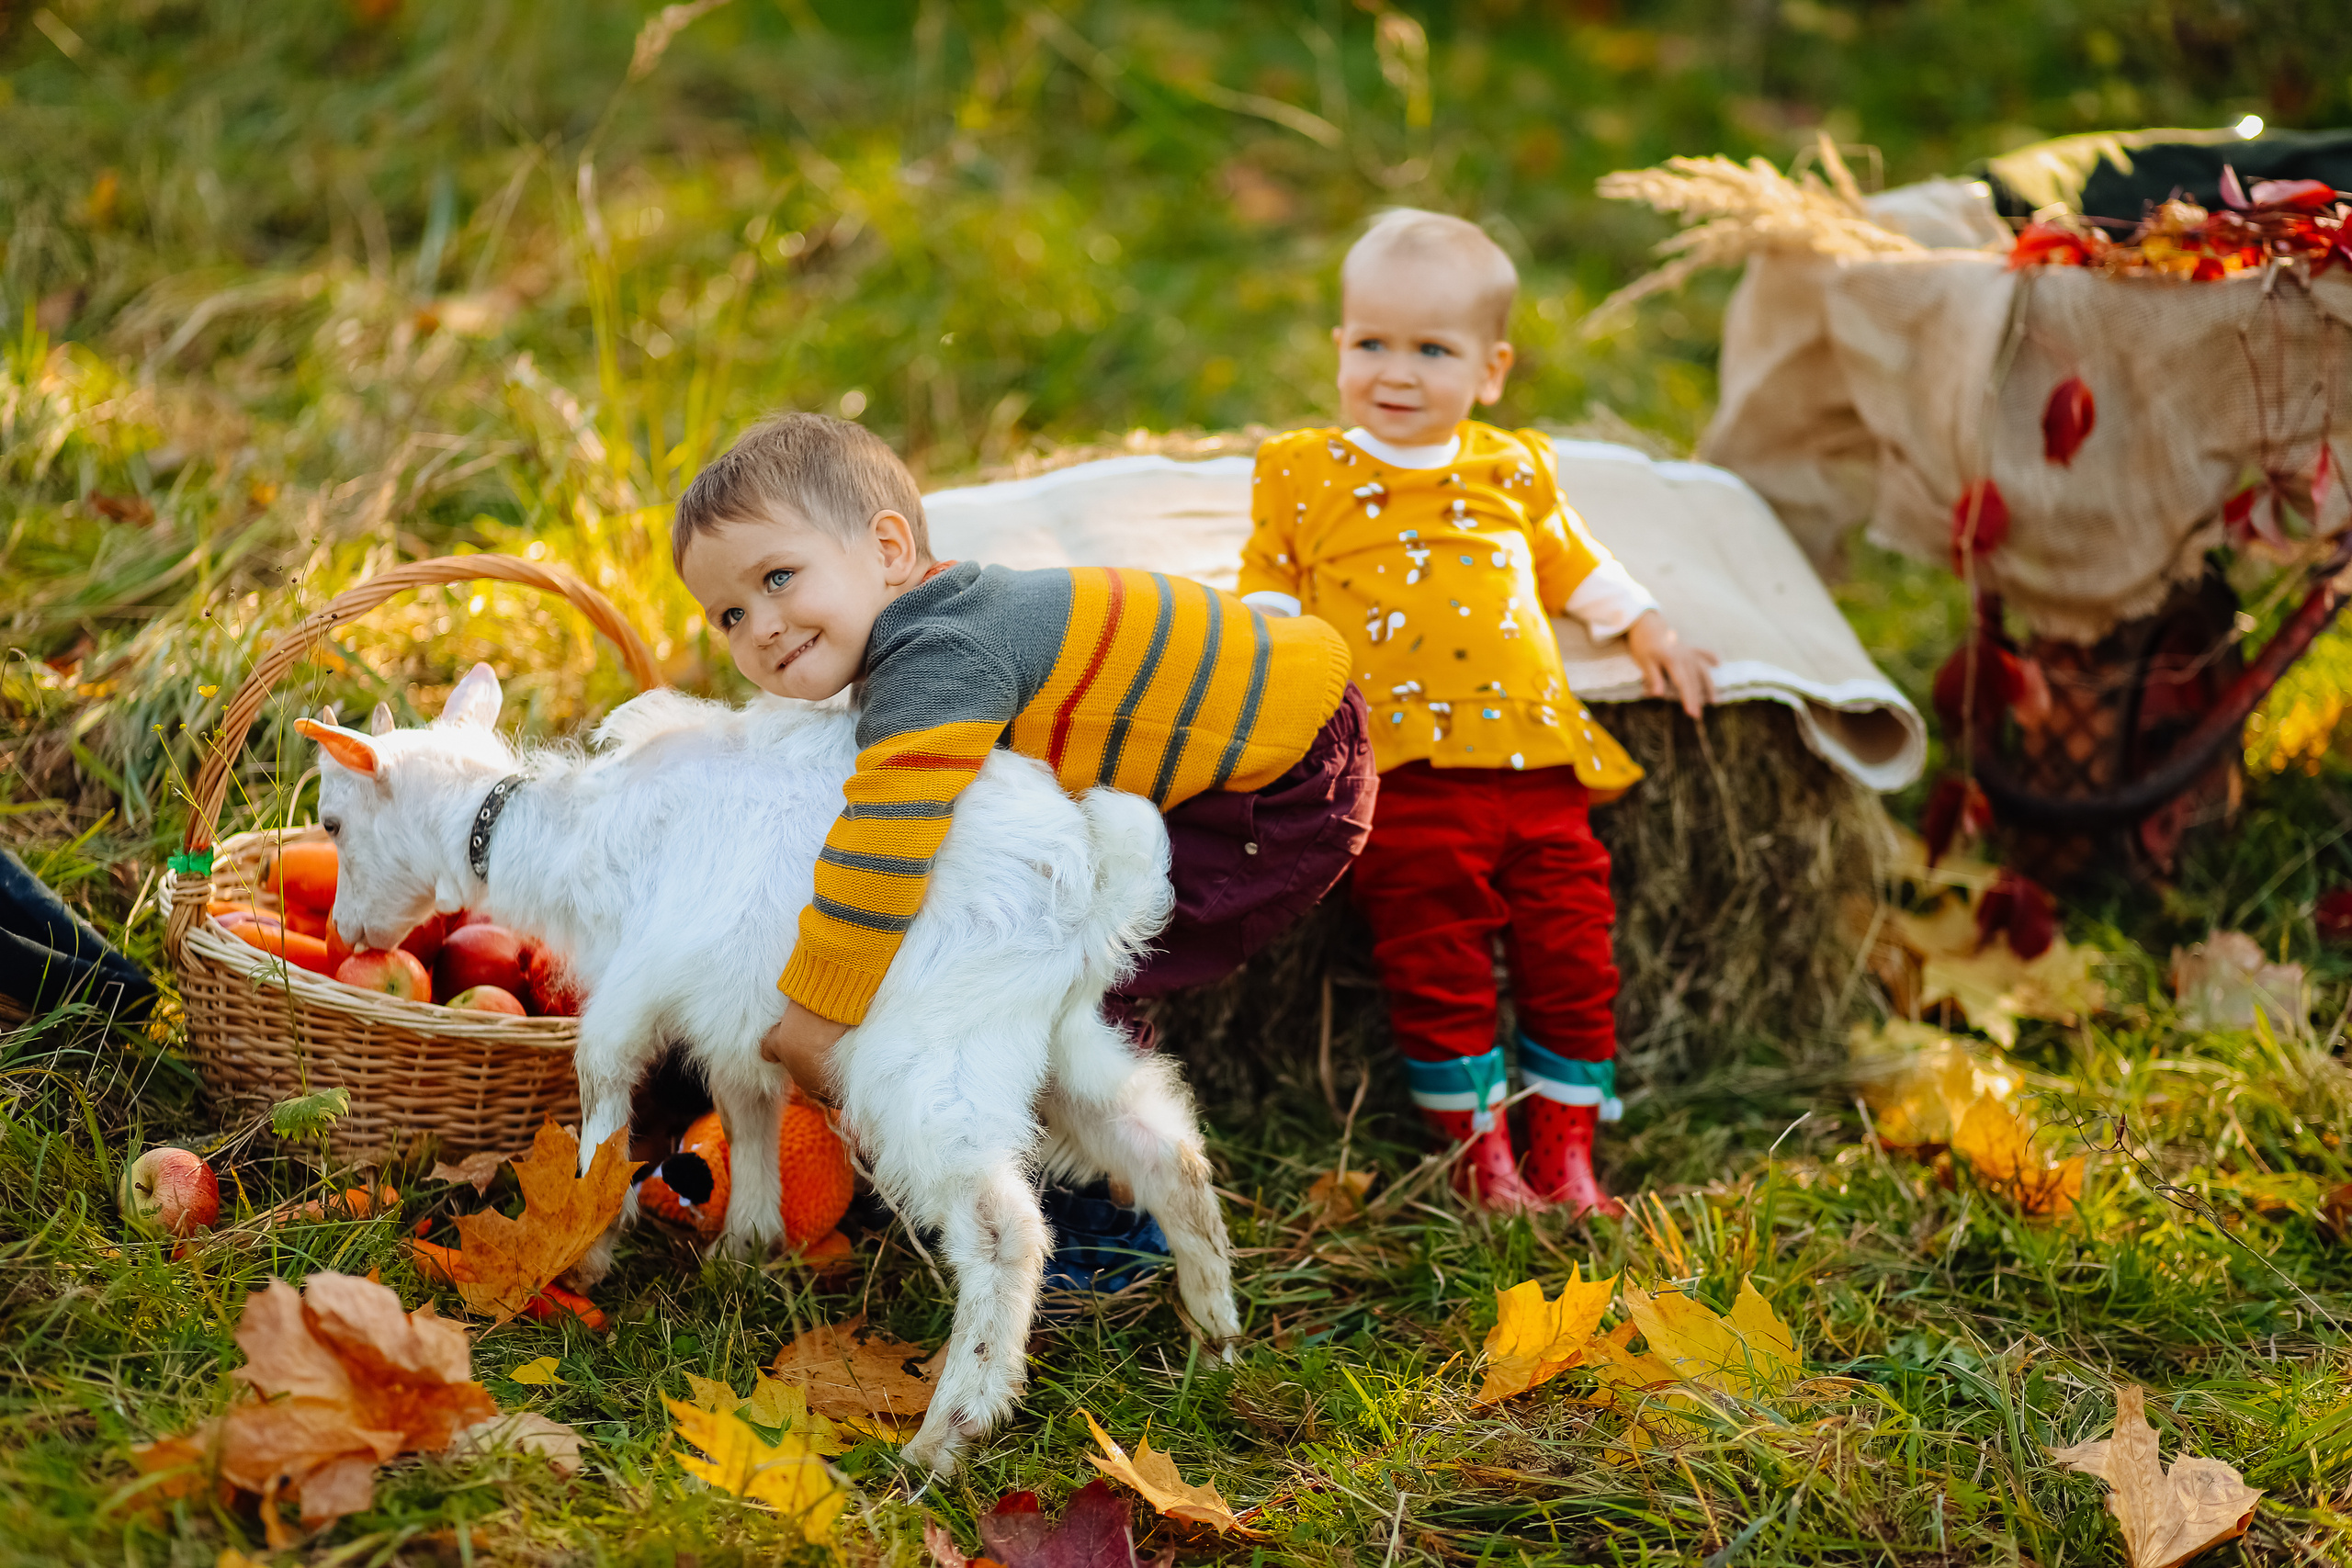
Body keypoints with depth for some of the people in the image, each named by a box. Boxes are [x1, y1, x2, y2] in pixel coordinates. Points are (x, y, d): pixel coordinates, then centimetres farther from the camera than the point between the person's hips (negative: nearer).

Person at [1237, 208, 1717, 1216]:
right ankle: (1479, 1152, 8)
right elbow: (1268, 587, 16)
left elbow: (1570, 563, 33)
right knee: (1437, 963, -6)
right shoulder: (1302, 475, 10)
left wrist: (1644, 631, 27)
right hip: (1406, 766, -3)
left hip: (1537, 754, 3)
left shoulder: (1512, 472, 18)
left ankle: (1564, 1152, 14)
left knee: (1571, 952, 2)